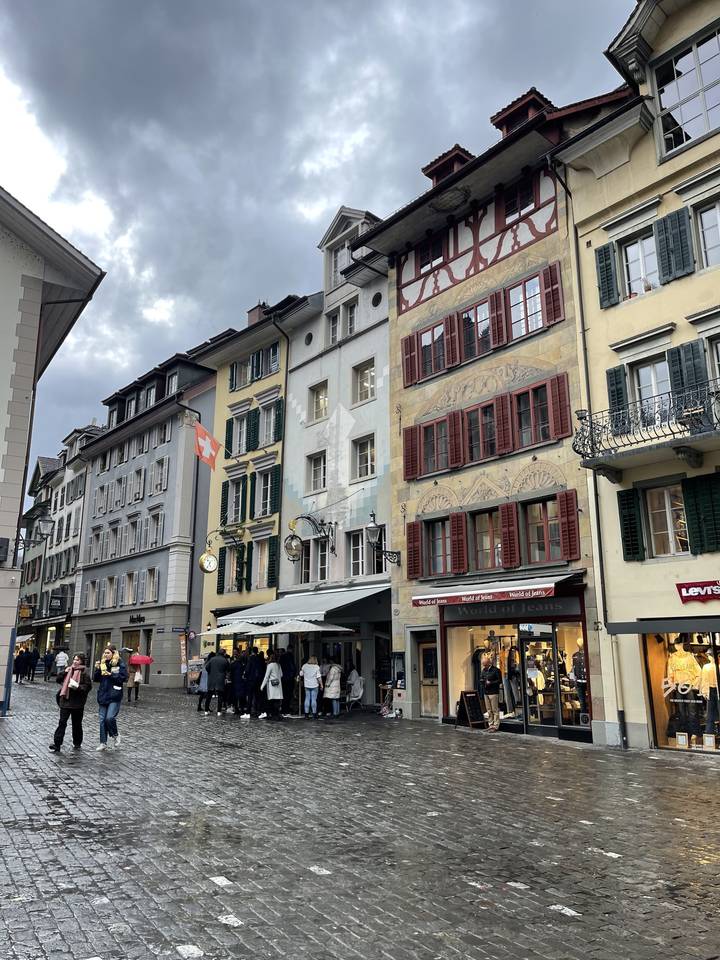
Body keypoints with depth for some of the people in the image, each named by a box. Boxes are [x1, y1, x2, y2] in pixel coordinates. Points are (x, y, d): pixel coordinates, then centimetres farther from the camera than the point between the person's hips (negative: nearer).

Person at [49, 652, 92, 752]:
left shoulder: (84, 672, -6)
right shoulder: (69, 669, 9)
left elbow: (88, 686, -9)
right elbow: (58, 680, 11)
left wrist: (78, 687, -24)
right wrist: (64, 672, -5)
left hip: (77, 702, -3)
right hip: (65, 700, 3)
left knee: (77, 724, 10)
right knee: (62, 722, -2)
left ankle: (77, 743, 24)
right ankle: (57, 744, -2)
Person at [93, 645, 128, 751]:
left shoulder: (120, 664, -5)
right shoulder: (102, 663, 9)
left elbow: (123, 678, -12)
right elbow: (95, 679, 9)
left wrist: (110, 674, -17)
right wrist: (97, 669, -7)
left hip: (114, 696, -5)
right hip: (102, 695, 5)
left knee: (110, 718, -15)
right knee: (102, 720, 8)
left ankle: (115, 735, 13)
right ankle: (103, 743, 18)